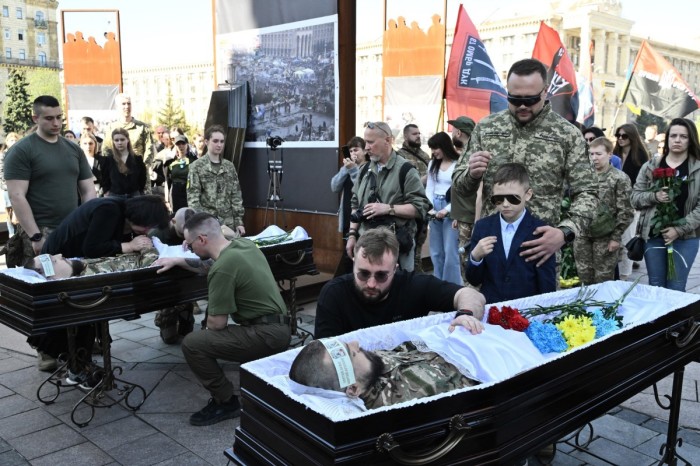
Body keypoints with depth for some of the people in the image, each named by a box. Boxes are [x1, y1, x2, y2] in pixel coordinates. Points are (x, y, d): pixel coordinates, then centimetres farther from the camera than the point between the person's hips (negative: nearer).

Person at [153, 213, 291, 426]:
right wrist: (177, 261, 23)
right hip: (279, 329, 10)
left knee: (192, 344, -10)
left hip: (266, 334, -10)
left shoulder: (223, 268, -21)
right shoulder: (244, 244, 6)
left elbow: (217, 323, -14)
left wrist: (205, 332, 7)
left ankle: (226, 403, 3)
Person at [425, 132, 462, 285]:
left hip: (452, 209, -6)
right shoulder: (432, 164, 12)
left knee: (450, 252, -4)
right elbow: (429, 188, 10)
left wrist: (447, 210, -17)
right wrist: (430, 208, -6)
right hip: (435, 207, 6)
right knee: (436, 252, 12)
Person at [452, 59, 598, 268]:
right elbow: (460, 185, 8)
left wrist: (564, 232, -21)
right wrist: (472, 175, -16)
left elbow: (586, 193, -4)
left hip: (540, 245, -1)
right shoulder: (485, 127, 3)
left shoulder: (567, 134, -4)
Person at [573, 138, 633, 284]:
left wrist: (616, 237, -12)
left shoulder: (620, 178, -6)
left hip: (605, 237, -4)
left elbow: (625, 212, -8)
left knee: (603, 281, 5)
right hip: (582, 235, 4)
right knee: (585, 279, 11)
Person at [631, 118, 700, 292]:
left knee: (676, 289, 0)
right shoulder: (650, 166, 5)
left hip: (685, 238, -2)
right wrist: (654, 196, -15)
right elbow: (635, 197, 5)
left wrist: (679, 230, -15)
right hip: (653, 235, 2)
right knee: (655, 286, 10)